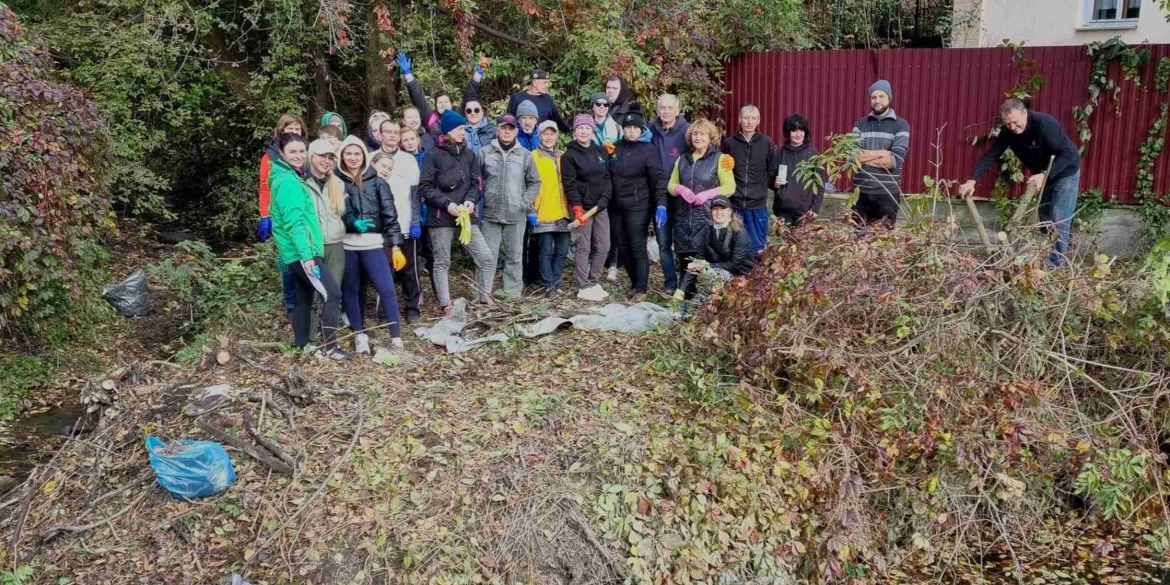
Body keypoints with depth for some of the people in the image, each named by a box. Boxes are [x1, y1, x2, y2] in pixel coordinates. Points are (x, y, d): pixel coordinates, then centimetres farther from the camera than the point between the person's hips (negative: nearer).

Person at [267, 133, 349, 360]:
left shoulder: (288, 178, 18)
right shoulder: (288, 181, -14)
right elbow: (294, 221, -22)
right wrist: (307, 254, -28)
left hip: (296, 253, 10)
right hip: (302, 252, -10)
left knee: (304, 299, 13)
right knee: (333, 293, -13)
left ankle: (302, 347, 19)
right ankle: (329, 347, -13)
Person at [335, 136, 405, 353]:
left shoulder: (377, 182, 4)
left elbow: (389, 214, 3)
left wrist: (396, 246, -2)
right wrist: (353, 223, -16)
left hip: (372, 244, -1)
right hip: (345, 245, 1)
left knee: (387, 289, -8)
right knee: (350, 290, 9)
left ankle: (396, 337, 0)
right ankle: (360, 335, 23)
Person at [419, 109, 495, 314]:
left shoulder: (468, 154, 10)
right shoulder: (433, 155, -4)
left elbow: (476, 182, 11)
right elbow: (425, 186, -6)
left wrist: (470, 200, -8)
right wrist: (447, 203, -15)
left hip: (466, 215, 4)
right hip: (441, 217, -4)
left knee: (485, 258, -1)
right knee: (442, 262, 3)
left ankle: (482, 298, 13)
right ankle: (445, 305, 11)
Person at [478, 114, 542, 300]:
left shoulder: (525, 155, 5)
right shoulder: (485, 152, 3)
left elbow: (534, 183, 9)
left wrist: (525, 203, -1)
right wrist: (478, 200, -3)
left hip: (516, 216, 1)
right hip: (490, 215, -1)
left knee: (515, 256, 7)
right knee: (488, 256, 2)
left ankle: (513, 294, 16)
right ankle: (483, 294, 9)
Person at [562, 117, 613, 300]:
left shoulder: (601, 152, 11)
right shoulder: (569, 155, -4)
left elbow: (607, 177, 9)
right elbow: (570, 184, -9)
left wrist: (604, 199, -6)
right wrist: (577, 207, -17)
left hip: (601, 206, 5)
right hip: (582, 207, -5)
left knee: (603, 246, 5)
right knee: (584, 247, -4)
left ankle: (594, 283, 16)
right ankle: (583, 288, 0)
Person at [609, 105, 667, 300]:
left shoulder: (648, 150, -4)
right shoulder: (615, 148, 10)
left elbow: (659, 179, -10)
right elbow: (608, 176, 19)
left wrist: (661, 205, -19)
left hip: (638, 207, -5)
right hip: (616, 207, 5)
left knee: (638, 248, -4)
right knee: (622, 247, 9)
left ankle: (641, 288, 6)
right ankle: (635, 282, 25)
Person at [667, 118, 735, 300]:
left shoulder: (719, 158, 0)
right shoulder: (683, 159, 16)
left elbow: (730, 187, -2)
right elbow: (671, 184, 19)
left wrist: (708, 193, -16)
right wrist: (680, 189, -4)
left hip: (706, 216, -5)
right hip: (683, 216, 5)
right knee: (683, 256, 6)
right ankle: (684, 291, 16)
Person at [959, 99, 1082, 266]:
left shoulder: (1045, 124, -32)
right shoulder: (1008, 132, -14)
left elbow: (1068, 154, -33)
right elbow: (990, 155, -15)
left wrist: (1045, 175, -42)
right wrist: (972, 181, -26)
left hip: (1065, 171, -7)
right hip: (1044, 174, 7)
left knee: (1059, 219, -9)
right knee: (1045, 218, 13)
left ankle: (1056, 263, -3)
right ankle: (1045, 259, 24)